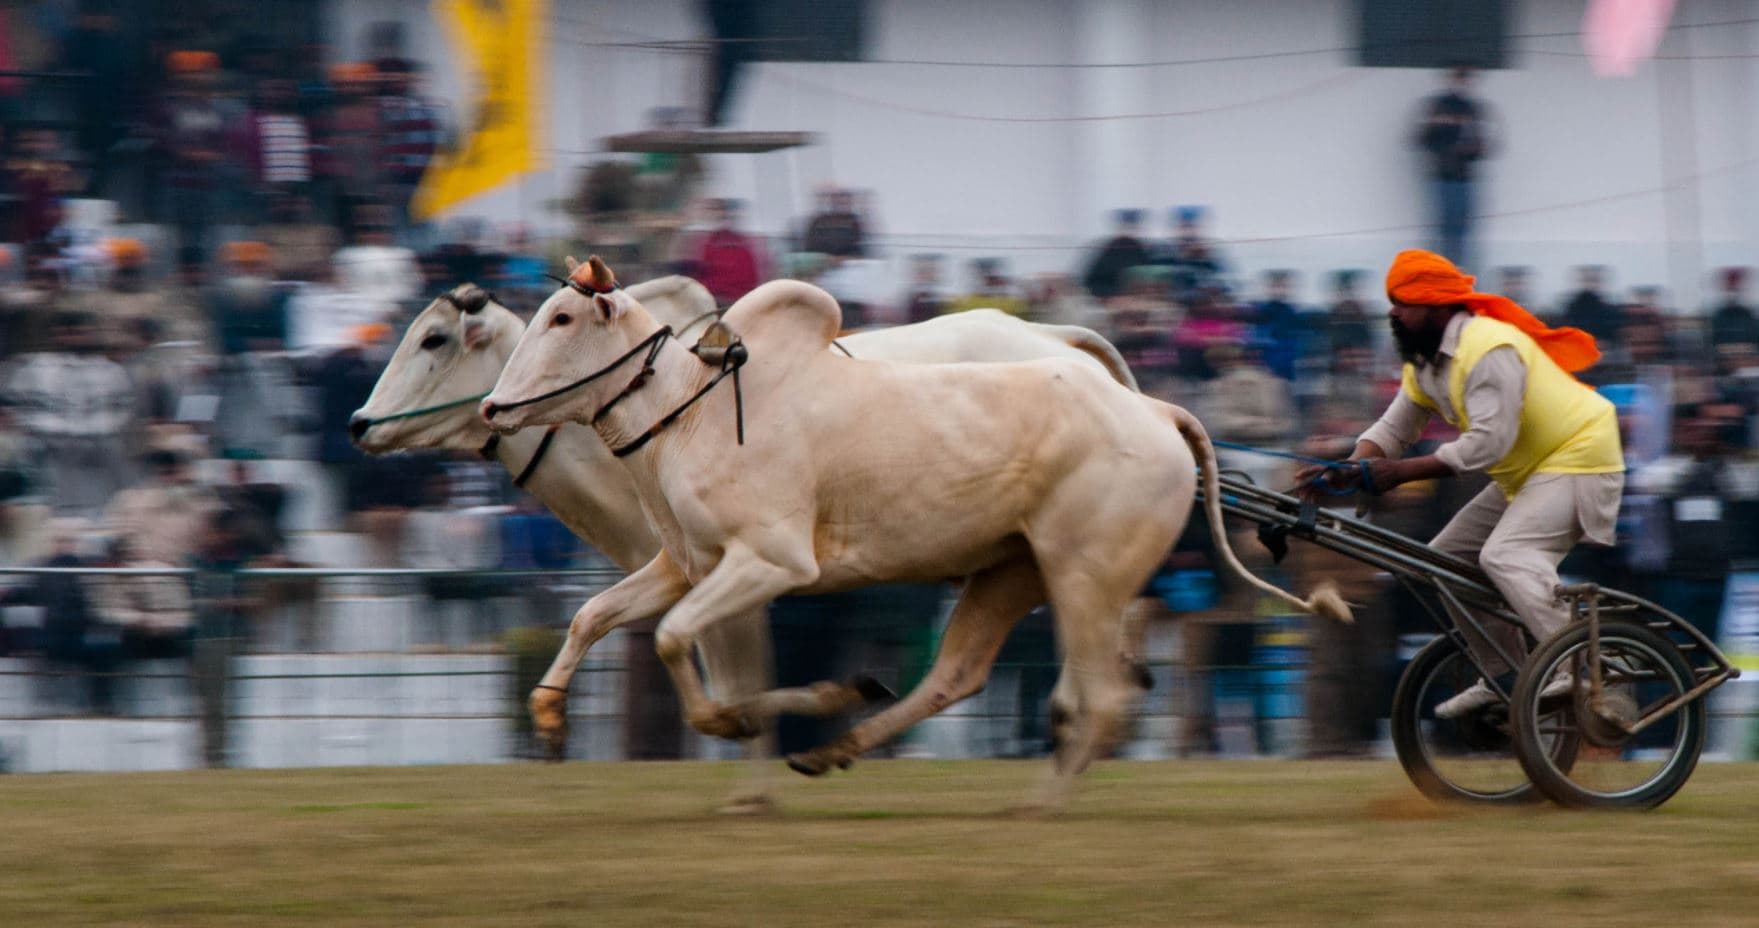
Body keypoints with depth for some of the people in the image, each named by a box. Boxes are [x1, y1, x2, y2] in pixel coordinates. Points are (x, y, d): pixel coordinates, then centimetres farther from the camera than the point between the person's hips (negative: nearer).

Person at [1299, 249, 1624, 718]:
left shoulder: (1489, 350, -24)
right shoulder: (1425, 362, 8)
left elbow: (1489, 442, -30)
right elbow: (1392, 430, 8)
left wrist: (1400, 472, -29)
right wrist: (1347, 472, -13)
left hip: (1577, 459, -11)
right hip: (1523, 475, 11)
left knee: (1505, 556, -29)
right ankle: (1502, 679, 12)